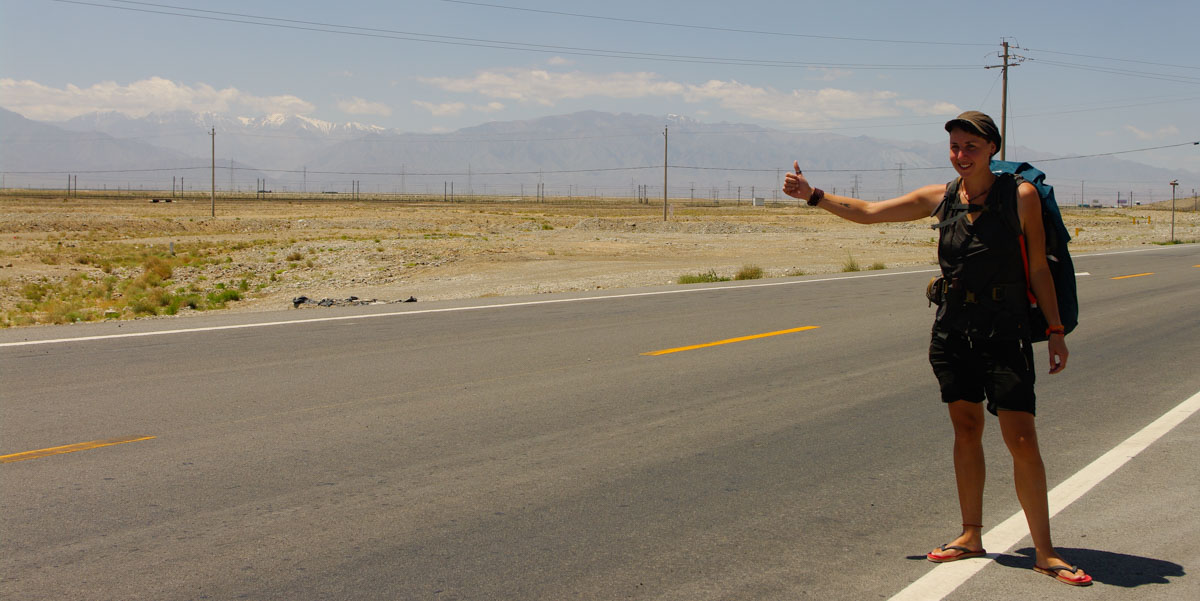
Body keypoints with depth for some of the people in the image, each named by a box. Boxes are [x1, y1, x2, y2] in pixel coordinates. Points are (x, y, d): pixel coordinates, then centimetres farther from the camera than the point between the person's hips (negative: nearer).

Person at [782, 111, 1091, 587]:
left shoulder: (1020, 195, -7)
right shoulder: (940, 198, 4)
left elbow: (1038, 268, -3)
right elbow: (867, 212, 10)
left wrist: (1056, 331, -4)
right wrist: (813, 195, 3)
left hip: (1005, 332, -4)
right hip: (952, 329, 4)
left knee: (1022, 439, -7)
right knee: (966, 430, 11)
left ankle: (1044, 552, 2)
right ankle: (971, 536, 23)